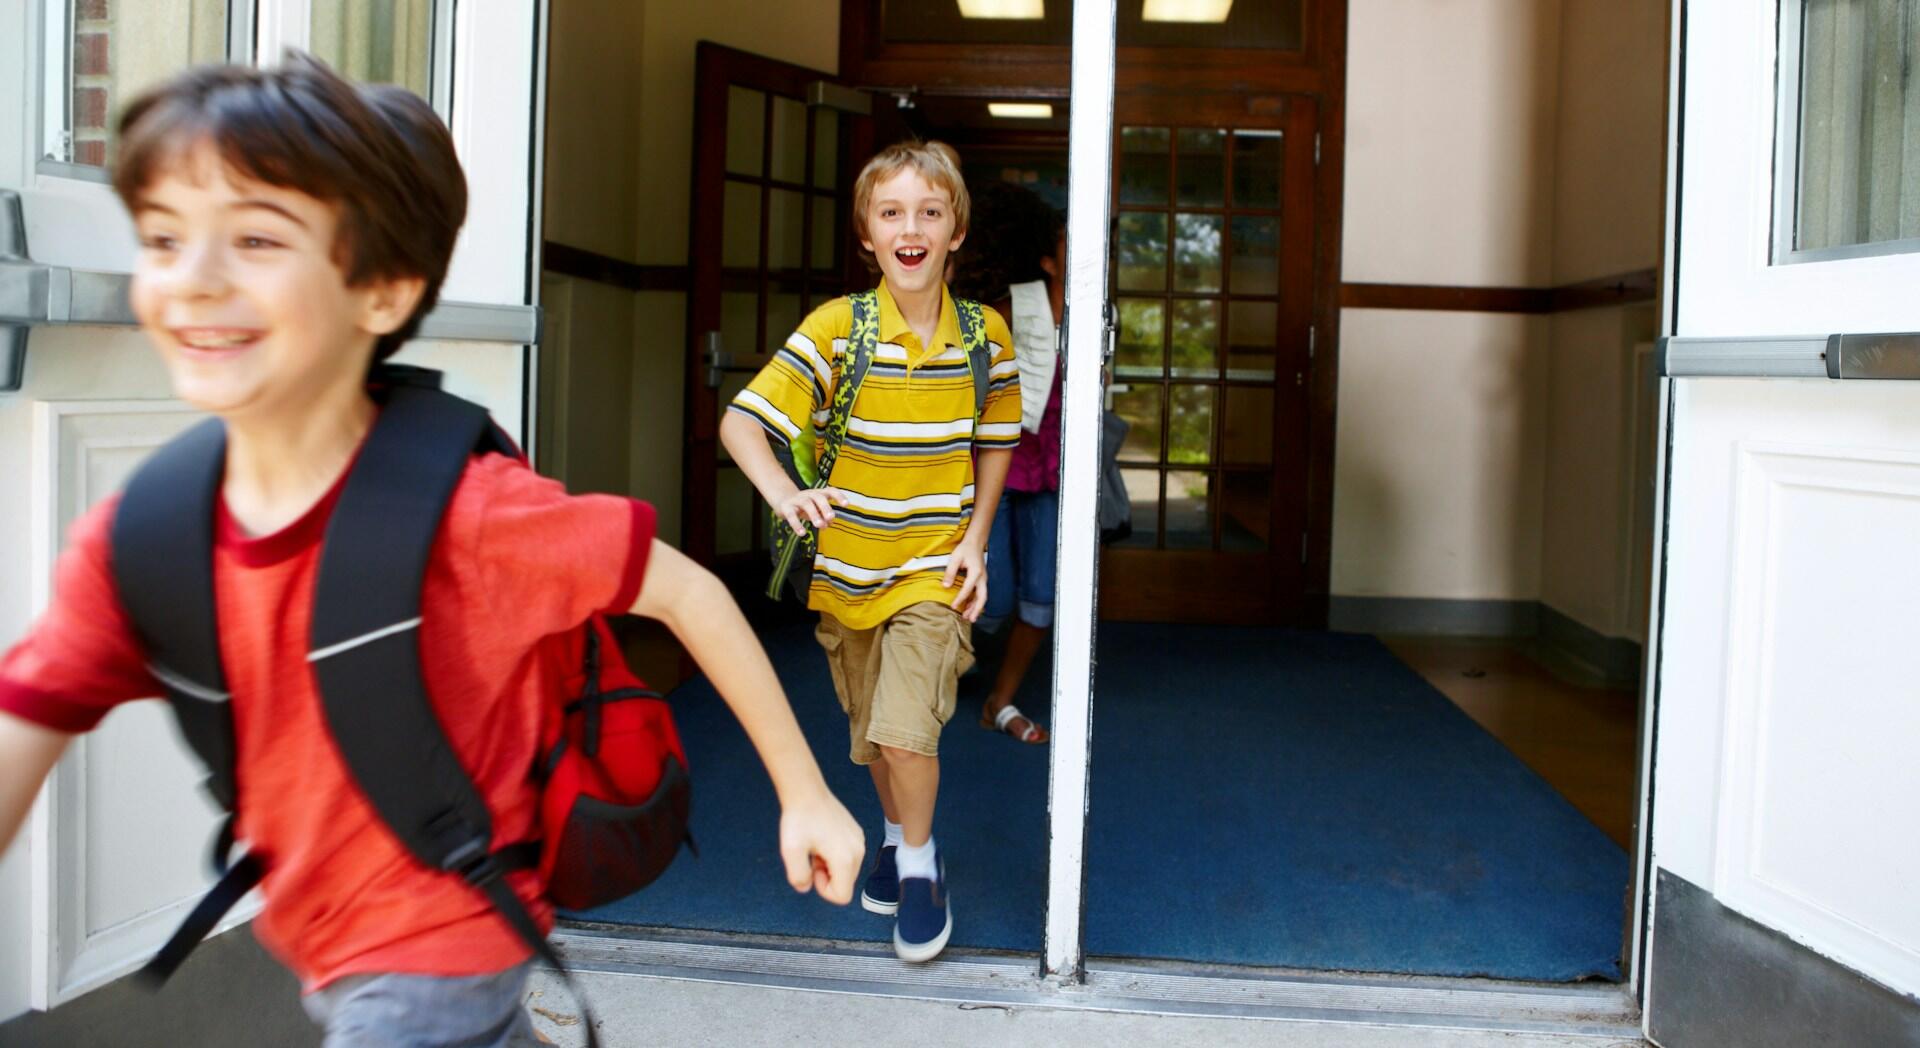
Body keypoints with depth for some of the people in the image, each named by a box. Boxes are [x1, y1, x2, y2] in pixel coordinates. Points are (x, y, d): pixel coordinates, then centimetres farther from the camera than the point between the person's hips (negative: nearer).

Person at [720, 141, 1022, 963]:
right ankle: (897, 836, 47)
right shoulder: (837, 327, -13)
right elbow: (741, 420, -19)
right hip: (845, 568, 1)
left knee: (906, 732, -17)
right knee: (871, 735, 18)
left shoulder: (985, 333, -7)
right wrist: (783, 493, -38)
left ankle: (919, 861, 12)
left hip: (934, 567, -1)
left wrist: (974, 539, -2)